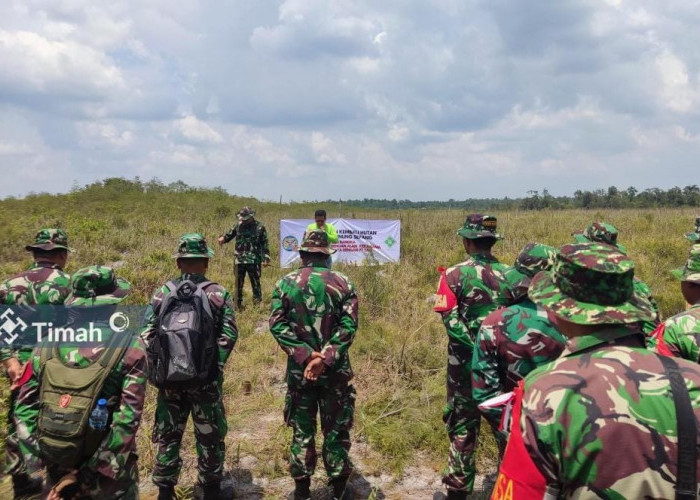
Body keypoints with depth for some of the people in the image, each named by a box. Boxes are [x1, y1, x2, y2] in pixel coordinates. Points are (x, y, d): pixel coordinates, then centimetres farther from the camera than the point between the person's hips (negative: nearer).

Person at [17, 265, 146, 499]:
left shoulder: (46, 345, -2)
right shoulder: (130, 346, -12)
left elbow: (25, 408, 0)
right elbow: (127, 418, -18)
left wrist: (38, 461, 2)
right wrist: (88, 476, -14)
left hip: (58, 470, 3)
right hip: (110, 475, -3)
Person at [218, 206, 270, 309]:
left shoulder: (259, 227, -2)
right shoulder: (238, 226, 8)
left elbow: (264, 244, -1)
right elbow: (229, 235, 14)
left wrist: (266, 258, -8)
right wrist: (223, 238, -10)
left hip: (253, 261, -4)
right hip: (239, 260, 4)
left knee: (255, 283, -1)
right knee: (238, 283, 10)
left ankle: (257, 304, 6)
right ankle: (238, 304, 19)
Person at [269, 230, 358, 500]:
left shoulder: (286, 283, -2)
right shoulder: (342, 283, -4)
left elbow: (278, 325, -10)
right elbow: (348, 326, -12)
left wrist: (305, 355, -13)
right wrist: (324, 358, -16)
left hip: (298, 368, 1)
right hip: (335, 369, 0)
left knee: (302, 430, 13)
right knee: (336, 429, 12)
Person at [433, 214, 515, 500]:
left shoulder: (455, 275, -9)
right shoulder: (510, 274, 2)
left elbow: (450, 319, -17)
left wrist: (474, 346, -15)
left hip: (466, 361, -3)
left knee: (463, 425, 8)